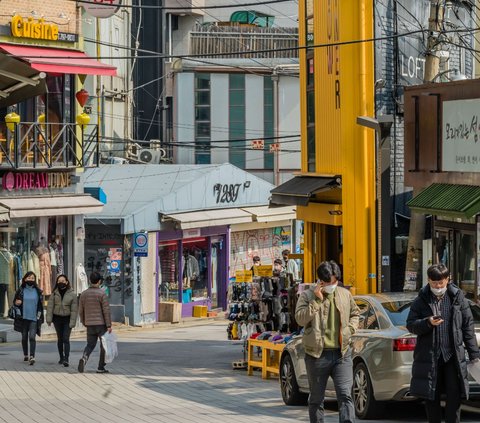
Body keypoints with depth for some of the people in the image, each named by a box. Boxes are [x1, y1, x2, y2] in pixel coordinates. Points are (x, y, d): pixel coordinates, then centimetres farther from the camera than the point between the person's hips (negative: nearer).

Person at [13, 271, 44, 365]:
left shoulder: (37, 291, 5)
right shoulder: (21, 291, 3)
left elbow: (40, 305, 12)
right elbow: (15, 302, 10)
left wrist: (39, 314, 3)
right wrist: (17, 303, -13)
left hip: (34, 319, -1)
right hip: (23, 318, 1)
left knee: (32, 337, -14)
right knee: (24, 337, 10)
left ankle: (32, 357, -20)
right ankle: (25, 355, 25)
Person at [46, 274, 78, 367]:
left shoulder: (72, 294, -5)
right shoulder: (55, 293, 2)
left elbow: (74, 309, -6)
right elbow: (50, 306, 2)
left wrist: (72, 322, -11)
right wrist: (49, 319, -5)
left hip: (67, 318, -3)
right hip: (57, 318, 3)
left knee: (66, 339, -11)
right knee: (60, 339, 12)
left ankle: (66, 359, -16)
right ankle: (61, 357, 23)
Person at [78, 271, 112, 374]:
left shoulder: (84, 294, 6)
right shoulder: (101, 294, -10)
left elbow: (81, 311, 11)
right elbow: (106, 311, -12)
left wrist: (84, 323, 22)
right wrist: (109, 325, -9)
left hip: (89, 324, 4)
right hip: (101, 323, -4)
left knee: (90, 344, 11)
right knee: (104, 346, 7)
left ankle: (84, 358, -18)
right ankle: (101, 367, 7)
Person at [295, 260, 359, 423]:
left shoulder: (345, 294, 10)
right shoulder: (307, 296, -1)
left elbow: (355, 313, 25)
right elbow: (300, 318, -14)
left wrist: (350, 329, 6)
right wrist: (317, 300, -17)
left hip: (342, 353, 2)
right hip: (317, 354, -2)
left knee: (345, 395, -10)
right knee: (316, 399, 9)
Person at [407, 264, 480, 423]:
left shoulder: (458, 298, 5)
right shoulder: (421, 301, 4)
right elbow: (410, 325, 3)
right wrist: (428, 323, -16)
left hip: (453, 356, 0)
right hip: (429, 356, 0)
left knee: (454, 395, -3)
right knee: (431, 397, 7)